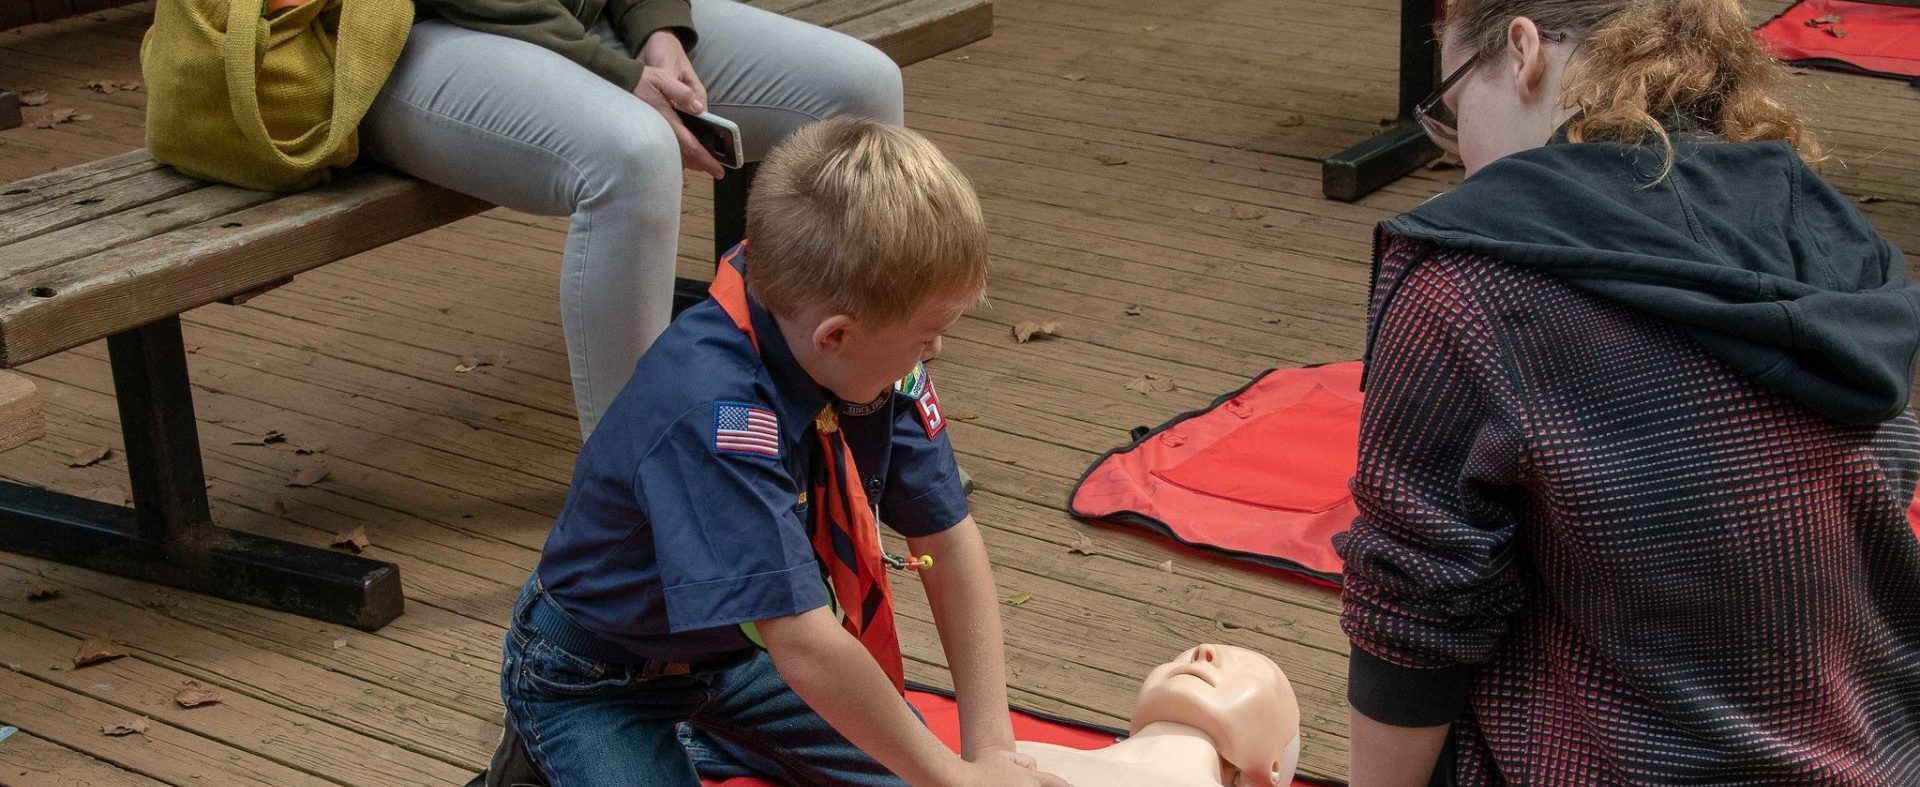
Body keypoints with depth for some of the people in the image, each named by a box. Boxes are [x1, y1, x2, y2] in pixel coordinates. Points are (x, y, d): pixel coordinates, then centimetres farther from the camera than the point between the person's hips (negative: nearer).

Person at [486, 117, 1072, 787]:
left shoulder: (874, 356, -15)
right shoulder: (712, 412, -38)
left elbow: (948, 542, -8)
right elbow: (807, 646, -39)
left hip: (739, 654, 7)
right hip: (594, 682, -7)